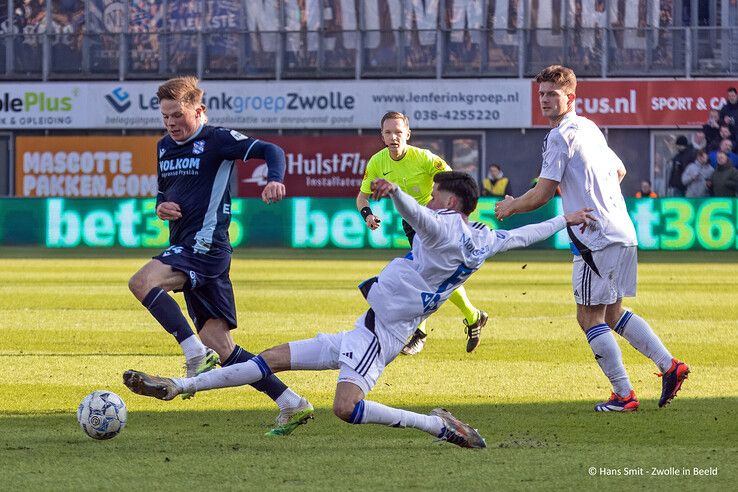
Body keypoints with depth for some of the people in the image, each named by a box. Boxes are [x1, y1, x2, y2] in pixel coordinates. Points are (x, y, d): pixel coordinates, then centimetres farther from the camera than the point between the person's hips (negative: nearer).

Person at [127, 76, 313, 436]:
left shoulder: (217, 140, -5)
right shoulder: (164, 148, 19)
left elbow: (270, 150, -13)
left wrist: (275, 179, -34)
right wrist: (161, 207, 7)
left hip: (206, 246, -8)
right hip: (185, 249, 8)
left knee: (142, 281, -29)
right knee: (222, 350, 3)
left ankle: (197, 356, -30)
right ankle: (292, 405, 6)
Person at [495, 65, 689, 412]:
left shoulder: (561, 135, -11)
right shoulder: (589, 128, 17)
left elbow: (542, 194, -12)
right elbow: (619, 171, 30)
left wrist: (510, 207, 4)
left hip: (597, 239, -10)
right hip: (623, 233, 10)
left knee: (590, 316, -3)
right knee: (611, 314, 18)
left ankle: (623, 395, -5)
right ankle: (669, 366, 12)